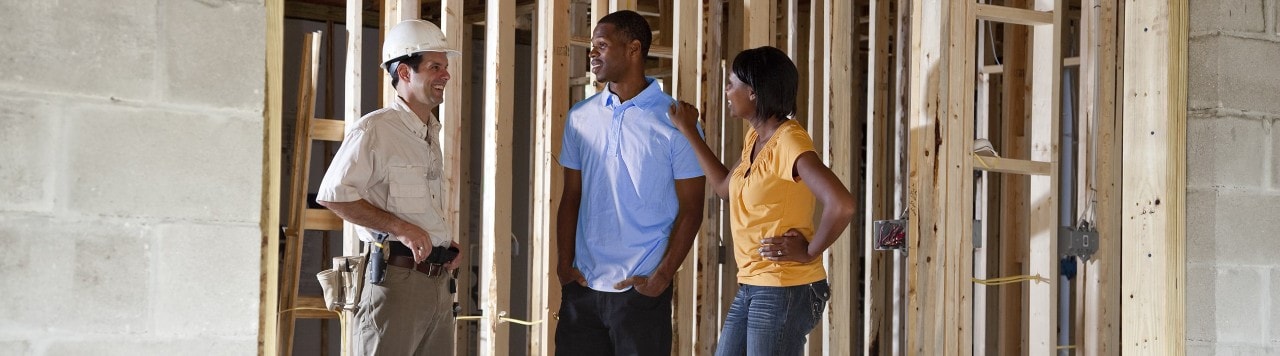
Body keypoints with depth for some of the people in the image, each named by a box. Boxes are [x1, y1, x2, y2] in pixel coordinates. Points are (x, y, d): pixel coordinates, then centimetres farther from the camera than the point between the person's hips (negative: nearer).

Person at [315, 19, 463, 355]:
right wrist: (401, 229, -20)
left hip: (438, 280, 8)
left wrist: (448, 243, 9)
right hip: (396, 278, -8)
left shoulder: (431, 135, 19)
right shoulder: (375, 130, -9)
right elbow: (332, 195, -16)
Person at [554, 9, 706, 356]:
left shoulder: (674, 121, -4)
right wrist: (564, 262, 1)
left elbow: (690, 210, -3)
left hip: (641, 290, -4)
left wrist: (662, 277, -10)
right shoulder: (580, 117, 9)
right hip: (582, 286, 4)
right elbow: (571, 198, 12)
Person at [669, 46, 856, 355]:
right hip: (751, 288, 9)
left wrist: (809, 252, -16)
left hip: (785, 291, -9)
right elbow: (725, 188, 26)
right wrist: (689, 132, 26)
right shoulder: (755, 139, 11)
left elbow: (842, 205, -29)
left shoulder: (789, 141, -18)